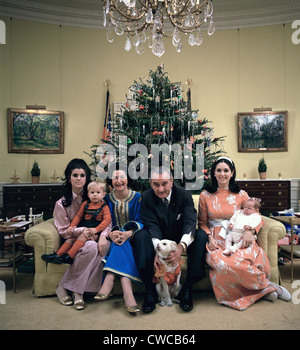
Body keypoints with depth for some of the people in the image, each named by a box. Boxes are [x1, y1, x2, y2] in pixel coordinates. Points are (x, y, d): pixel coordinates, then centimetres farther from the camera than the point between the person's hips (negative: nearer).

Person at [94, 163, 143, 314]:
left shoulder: (138, 197, 3)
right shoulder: (107, 199, 8)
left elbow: (141, 222, -5)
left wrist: (129, 233, -26)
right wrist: (111, 233, -23)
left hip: (132, 238, -1)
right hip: (114, 237, 1)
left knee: (122, 243, -34)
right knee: (120, 243, -34)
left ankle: (109, 281, -42)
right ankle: (127, 292, -47)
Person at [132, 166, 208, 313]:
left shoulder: (184, 194, -14)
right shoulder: (146, 197, -12)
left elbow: (190, 222, -25)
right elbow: (152, 225, -19)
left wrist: (181, 247, -44)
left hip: (181, 239, 0)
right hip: (158, 240, 0)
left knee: (201, 235, -28)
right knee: (140, 235, -29)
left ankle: (187, 289, -19)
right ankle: (150, 289, -24)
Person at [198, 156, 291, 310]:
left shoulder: (241, 195, 10)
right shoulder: (205, 196, 9)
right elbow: (202, 222, 11)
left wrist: (250, 231, -12)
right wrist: (209, 238, -8)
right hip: (216, 240, 0)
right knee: (222, 264, -33)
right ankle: (268, 286, -12)